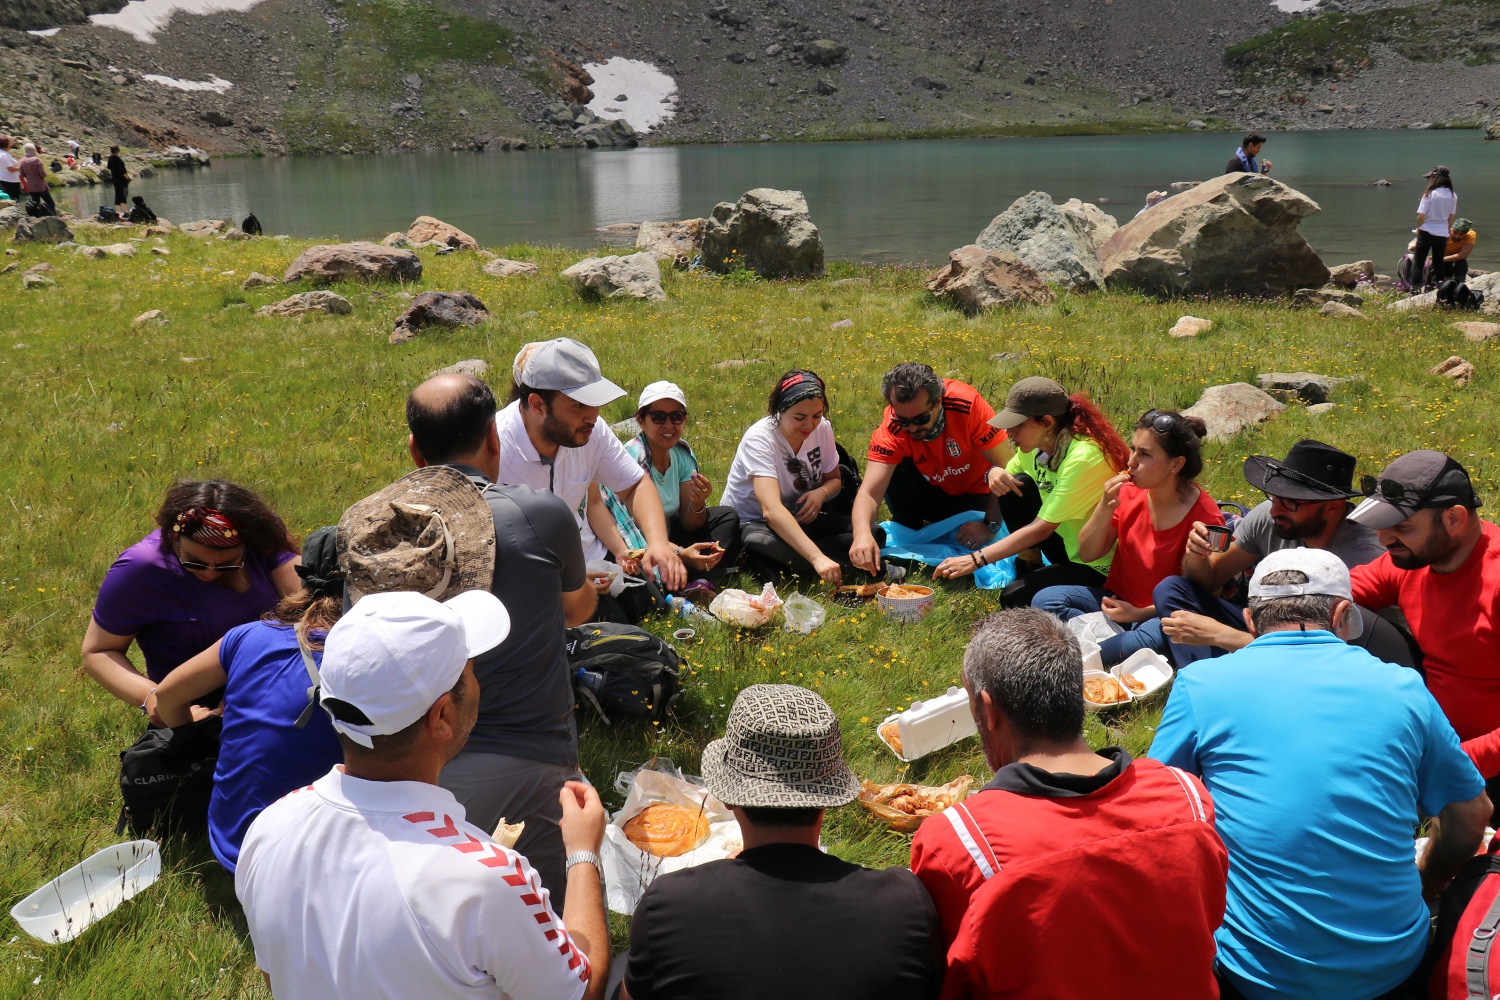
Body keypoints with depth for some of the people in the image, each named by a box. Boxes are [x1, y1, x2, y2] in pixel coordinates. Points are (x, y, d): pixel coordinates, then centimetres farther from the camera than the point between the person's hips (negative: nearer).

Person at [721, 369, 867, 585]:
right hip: (750, 525, -6)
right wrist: (817, 558, -51)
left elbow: (834, 479, 11)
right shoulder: (759, 438, -25)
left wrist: (822, 492, -15)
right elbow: (771, 510, -39)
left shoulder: (822, 429, -7)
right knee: (761, 543, -42)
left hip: (800, 522, 7)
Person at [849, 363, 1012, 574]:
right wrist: (862, 534, -54)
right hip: (932, 494, 0)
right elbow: (869, 491, -35)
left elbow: (1006, 466, -26)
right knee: (895, 468, -27)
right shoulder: (891, 429, -27)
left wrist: (990, 525, -28)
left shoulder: (967, 404, -31)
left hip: (974, 495, 0)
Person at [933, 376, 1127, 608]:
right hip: (1066, 541, 8)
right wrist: (995, 474, -19)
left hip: (1097, 564, -8)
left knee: (1015, 598, -21)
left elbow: (1042, 528, -31)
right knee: (1017, 485, -11)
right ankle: (1029, 566, 2)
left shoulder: (1082, 457, -29)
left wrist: (976, 560, -33)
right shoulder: (1039, 444, -6)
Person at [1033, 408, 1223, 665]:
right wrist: (1105, 508, -17)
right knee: (1045, 600, -17)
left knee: (1161, 633, -39)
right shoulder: (1128, 491, -3)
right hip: (1115, 599, 5)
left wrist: (1140, 613, -20)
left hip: (1158, 615, -4)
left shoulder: (1205, 517, -15)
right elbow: (1087, 554, 1)